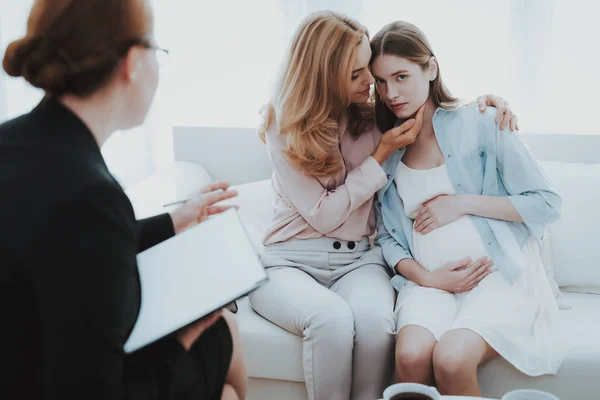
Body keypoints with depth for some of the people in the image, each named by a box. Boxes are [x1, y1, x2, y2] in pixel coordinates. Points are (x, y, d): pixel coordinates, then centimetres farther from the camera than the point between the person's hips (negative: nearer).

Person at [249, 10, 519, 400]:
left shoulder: (372, 115, 4)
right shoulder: (284, 129, -6)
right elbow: (323, 215, -9)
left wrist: (484, 101, 3)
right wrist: (381, 155, -11)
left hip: (357, 258, 2)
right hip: (291, 260, -2)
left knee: (374, 320, -33)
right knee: (332, 318, -36)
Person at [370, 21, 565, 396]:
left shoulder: (479, 123, -2)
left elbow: (547, 204, -2)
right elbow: (388, 236, 9)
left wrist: (463, 203, -11)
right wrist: (426, 278, -9)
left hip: (499, 274, -2)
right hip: (429, 280, 3)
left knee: (451, 359, -30)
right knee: (412, 355, -29)